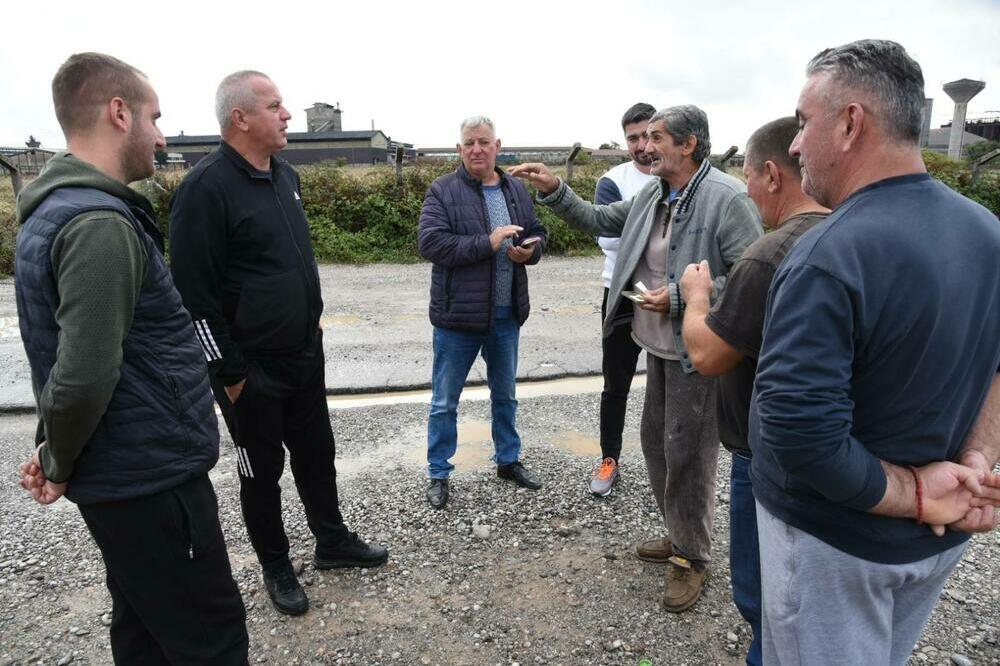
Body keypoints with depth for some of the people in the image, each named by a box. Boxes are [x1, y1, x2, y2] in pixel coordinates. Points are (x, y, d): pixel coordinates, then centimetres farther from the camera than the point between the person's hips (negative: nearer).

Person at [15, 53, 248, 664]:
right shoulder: (99, 223, -22)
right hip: (152, 480, -9)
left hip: (125, 473, 9)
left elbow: (68, 356, 15)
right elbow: (84, 378, -27)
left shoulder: (54, 210, 10)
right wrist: (59, 465, -8)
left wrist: (57, 453, 15)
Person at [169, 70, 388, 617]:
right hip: (252, 369, -7)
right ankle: (276, 568, 33)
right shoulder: (206, 187, -17)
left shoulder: (285, 175, 8)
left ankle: (332, 542, 39)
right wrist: (229, 373, -15)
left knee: (317, 453, 19)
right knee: (261, 470, 12)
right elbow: (194, 291, -18)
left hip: (305, 356, 7)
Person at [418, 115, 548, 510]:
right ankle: (438, 474, 25)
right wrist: (487, 243, -24)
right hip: (458, 315, -4)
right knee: (445, 402, 8)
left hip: (507, 315, 5)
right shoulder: (442, 191, -8)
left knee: (505, 395, 20)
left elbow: (537, 234, 15)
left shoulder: (517, 191, 8)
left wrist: (529, 251, -9)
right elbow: (430, 242, -19)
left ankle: (508, 461, 38)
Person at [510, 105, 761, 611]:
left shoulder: (727, 198, -17)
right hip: (658, 344, 9)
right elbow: (598, 220, 16)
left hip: (697, 351, -8)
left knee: (686, 453, 3)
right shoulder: (652, 195, 8)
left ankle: (693, 557, 26)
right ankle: (678, 536, 40)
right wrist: (553, 190, 6)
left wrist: (680, 297, -23)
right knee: (656, 441, 19)